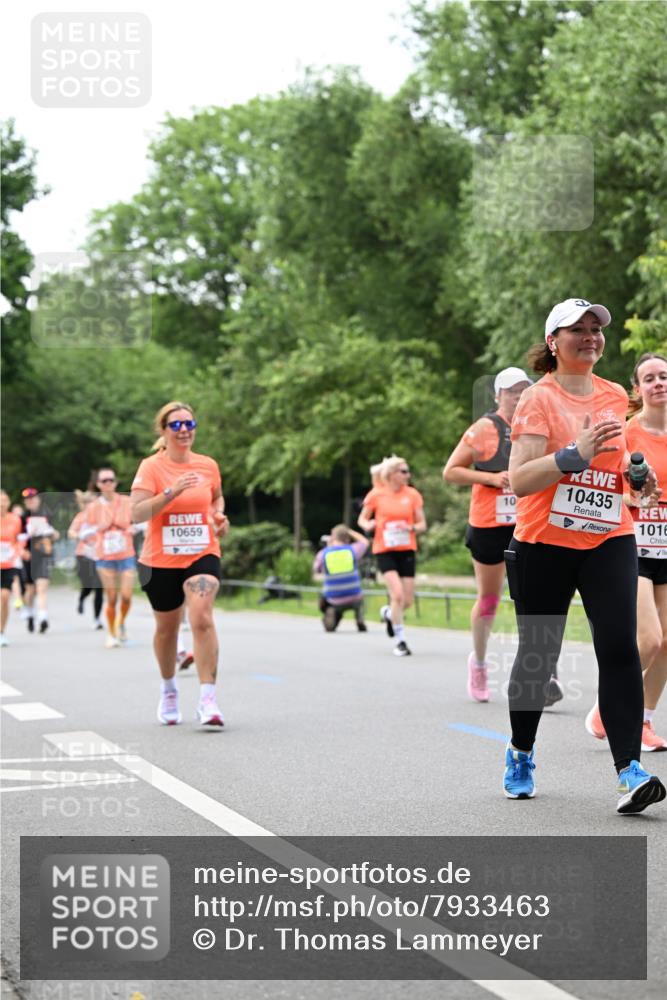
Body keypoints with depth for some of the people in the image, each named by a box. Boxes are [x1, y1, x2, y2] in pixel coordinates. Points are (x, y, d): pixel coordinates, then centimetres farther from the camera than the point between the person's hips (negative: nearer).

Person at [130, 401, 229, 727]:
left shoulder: (208, 465, 3)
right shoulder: (151, 467, -8)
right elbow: (137, 512, -20)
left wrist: (219, 516, 3)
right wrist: (171, 492, -30)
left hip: (202, 555, 1)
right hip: (160, 561, -1)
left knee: (202, 618, -21)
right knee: (167, 627, 15)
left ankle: (207, 700, -22)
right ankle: (168, 690, 40)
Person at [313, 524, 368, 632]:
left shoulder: (323, 554, -7)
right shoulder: (352, 550, -6)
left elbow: (316, 570, 15)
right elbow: (364, 542, 18)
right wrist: (348, 530, 22)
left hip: (334, 601, -1)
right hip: (354, 599, 1)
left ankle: (330, 613, 3)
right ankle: (360, 621, 16)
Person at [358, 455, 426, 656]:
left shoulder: (412, 494, 3)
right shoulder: (376, 494, -2)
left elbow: (422, 524, 6)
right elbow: (362, 519, 8)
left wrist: (412, 528, -16)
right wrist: (367, 525, -15)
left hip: (407, 550, 3)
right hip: (384, 550, -3)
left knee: (408, 600, 2)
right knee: (397, 594, -18)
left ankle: (388, 613, 37)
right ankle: (400, 640, -6)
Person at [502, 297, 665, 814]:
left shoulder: (615, 397, 9)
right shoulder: (538, 399, -7)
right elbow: (519, 479, -18)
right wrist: (576, 455, -30)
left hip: (609, 542, 3)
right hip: (544, 544, -3)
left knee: (619, 645, -13)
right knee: (538, 654, 6)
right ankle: (521, 754, 29)